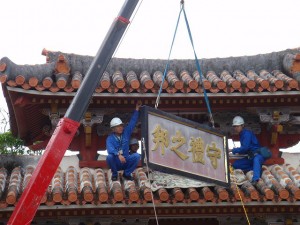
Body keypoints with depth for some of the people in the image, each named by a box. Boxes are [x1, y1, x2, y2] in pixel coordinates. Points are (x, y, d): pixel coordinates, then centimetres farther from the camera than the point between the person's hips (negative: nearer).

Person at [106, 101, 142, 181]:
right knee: (109, 157, -34)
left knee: (137, 156, -21)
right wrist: (118, 154, -45)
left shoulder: (126, 133, 3)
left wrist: (137, 109, 1)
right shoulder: (110, 138, -10)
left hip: (125, 162, 3)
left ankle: (127, 173, -2)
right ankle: (114, 174, -7)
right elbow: (110, 149, -28)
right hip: (115, 164, -3)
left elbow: (132, 122, 5)